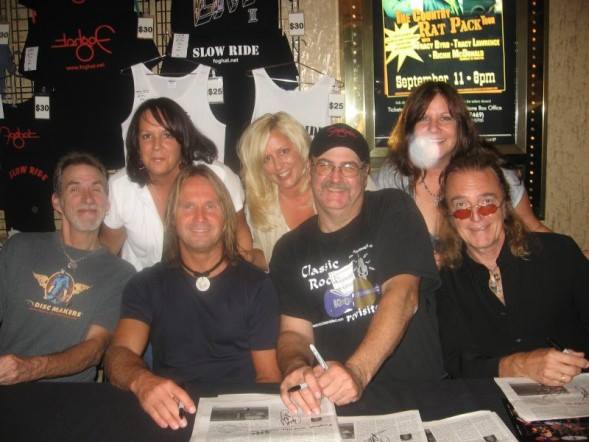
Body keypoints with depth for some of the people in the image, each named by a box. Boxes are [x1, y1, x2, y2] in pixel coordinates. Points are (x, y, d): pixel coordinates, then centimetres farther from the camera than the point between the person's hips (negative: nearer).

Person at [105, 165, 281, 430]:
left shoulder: (257, 286, 6)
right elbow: (119, 354, -6)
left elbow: (268, 375, 4)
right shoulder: (146, 285, 9)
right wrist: (142, 381, -29)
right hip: (169, 418, 1)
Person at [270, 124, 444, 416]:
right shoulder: (290, 250, 10)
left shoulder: (393, 211, 1)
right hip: (326, 401, 2)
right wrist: (296, 370, -23)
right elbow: (294, 331, 2)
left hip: (417, 391, -2)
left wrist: (357, 371, -28)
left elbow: (403, 296, -13)